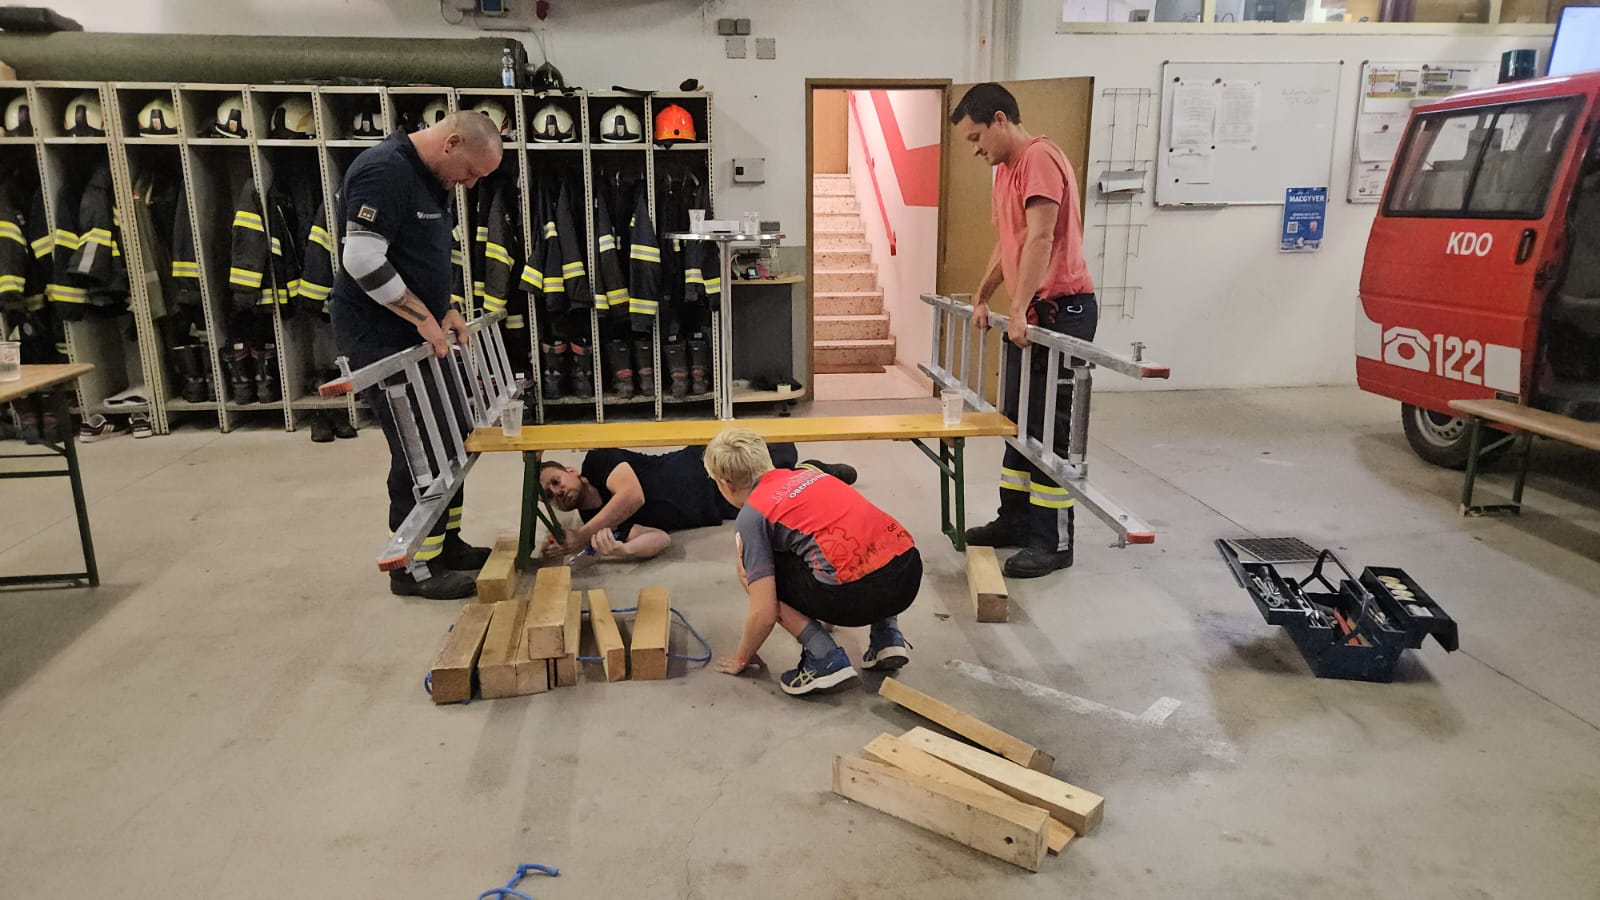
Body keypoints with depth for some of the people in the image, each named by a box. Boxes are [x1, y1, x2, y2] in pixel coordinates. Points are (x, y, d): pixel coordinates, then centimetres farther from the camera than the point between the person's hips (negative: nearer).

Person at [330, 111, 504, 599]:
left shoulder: (434, 178, 12)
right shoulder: (383, 171, -19)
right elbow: (363, 260, -26)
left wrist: (447, 310, 6)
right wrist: (424, 319, -20)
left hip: (420, 332, 10)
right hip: (380, 336, -10)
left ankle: (446, 543, 26)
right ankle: (415, 567, 6)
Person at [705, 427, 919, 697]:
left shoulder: (751, 514, 4)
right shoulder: (806, 473, 25)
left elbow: (764, 614, 1)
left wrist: (741, 659, 22)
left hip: (858, 594, -7)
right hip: (910, 569, 7)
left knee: (751, 572, 12)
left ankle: (825, 658, 6)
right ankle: (888, 636, 23)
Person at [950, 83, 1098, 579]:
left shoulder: (1040, 157, -14)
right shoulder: (1006, 168, 17)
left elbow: (1040, 238, -24)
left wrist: (1020, 310, -29)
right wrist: (982, 297, 22)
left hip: (1060, 310, -10)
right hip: (1028, 313, 10)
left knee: (1050, 426, -6)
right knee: (1018, 420, 14)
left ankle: (1054, 541, 2)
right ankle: (1016, 520, 25)